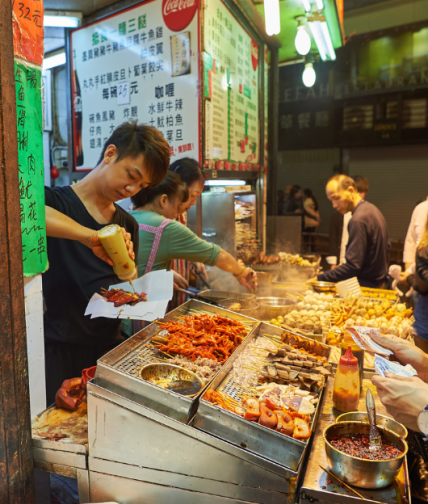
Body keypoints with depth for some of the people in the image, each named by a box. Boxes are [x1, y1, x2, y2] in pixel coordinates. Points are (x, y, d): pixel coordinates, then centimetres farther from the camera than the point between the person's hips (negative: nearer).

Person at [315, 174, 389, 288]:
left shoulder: (358, 220, -21)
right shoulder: (371, 208, 9)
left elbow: (353, 266, -25)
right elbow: (386, 246, 19)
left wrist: (319, 279, -22)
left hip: (365, 287, -10)